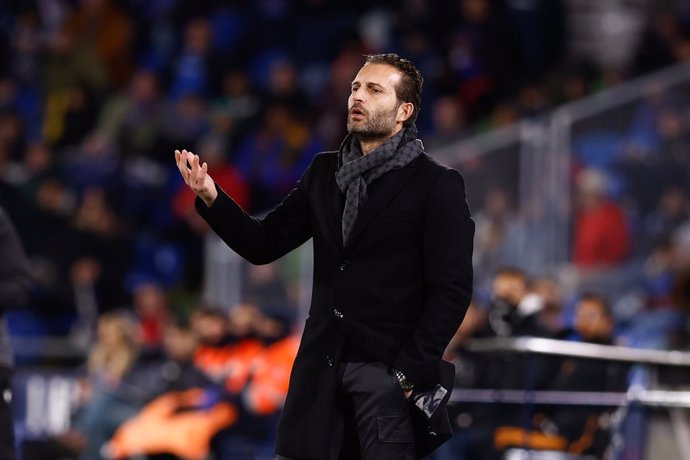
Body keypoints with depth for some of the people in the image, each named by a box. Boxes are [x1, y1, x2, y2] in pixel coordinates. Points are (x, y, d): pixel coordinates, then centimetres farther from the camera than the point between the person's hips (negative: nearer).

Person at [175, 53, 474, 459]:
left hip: (387, 370, -5)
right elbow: (263, 244, 12)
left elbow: (452, 290, -7)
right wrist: (212, 199, -5)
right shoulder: (324, 172, 13)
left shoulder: (437, 185, -3)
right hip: (322, 366, 5)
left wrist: (411, 371, -12)